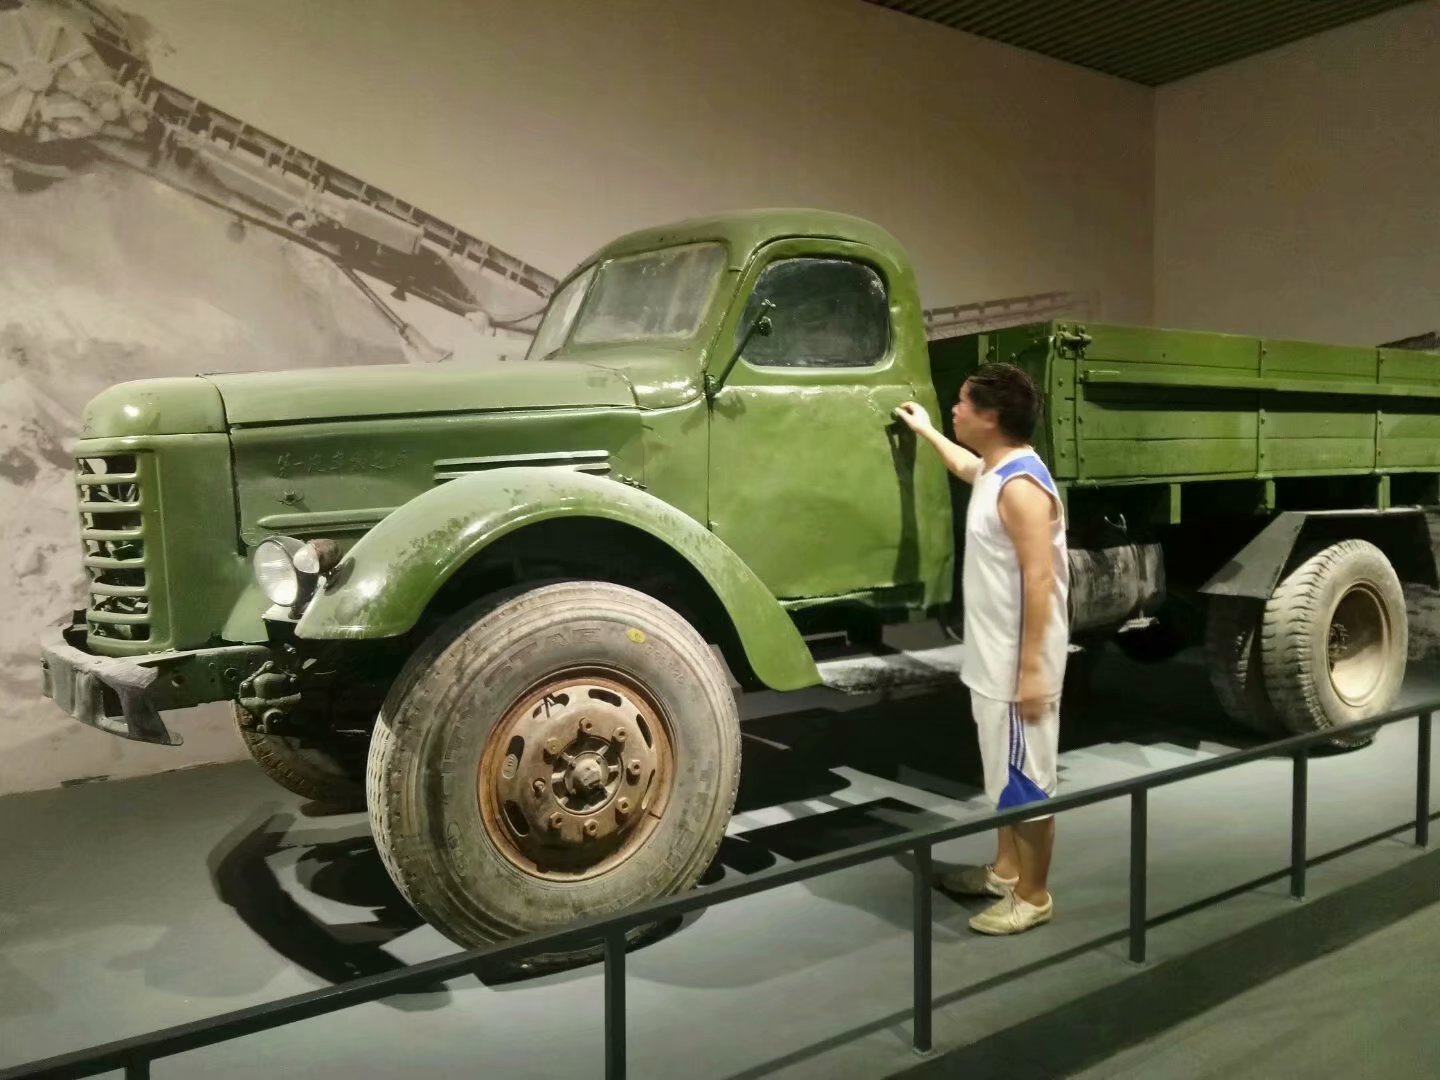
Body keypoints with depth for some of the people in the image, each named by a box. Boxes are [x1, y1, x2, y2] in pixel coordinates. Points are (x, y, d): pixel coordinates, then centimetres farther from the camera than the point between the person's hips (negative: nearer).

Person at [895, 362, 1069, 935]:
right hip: (993, 661, 10)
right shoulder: (994, 470, 9)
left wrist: (1032, 670, -25)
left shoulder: (1020, 485, -23)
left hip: (1018, 667, -10)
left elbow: (1039, 580, -25)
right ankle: (1005, 870, 36)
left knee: (1027, 779, 3)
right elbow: (963, 464, 36)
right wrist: (923, 430, 47)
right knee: (1005, 771, 21)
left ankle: (1033, 897, 16)